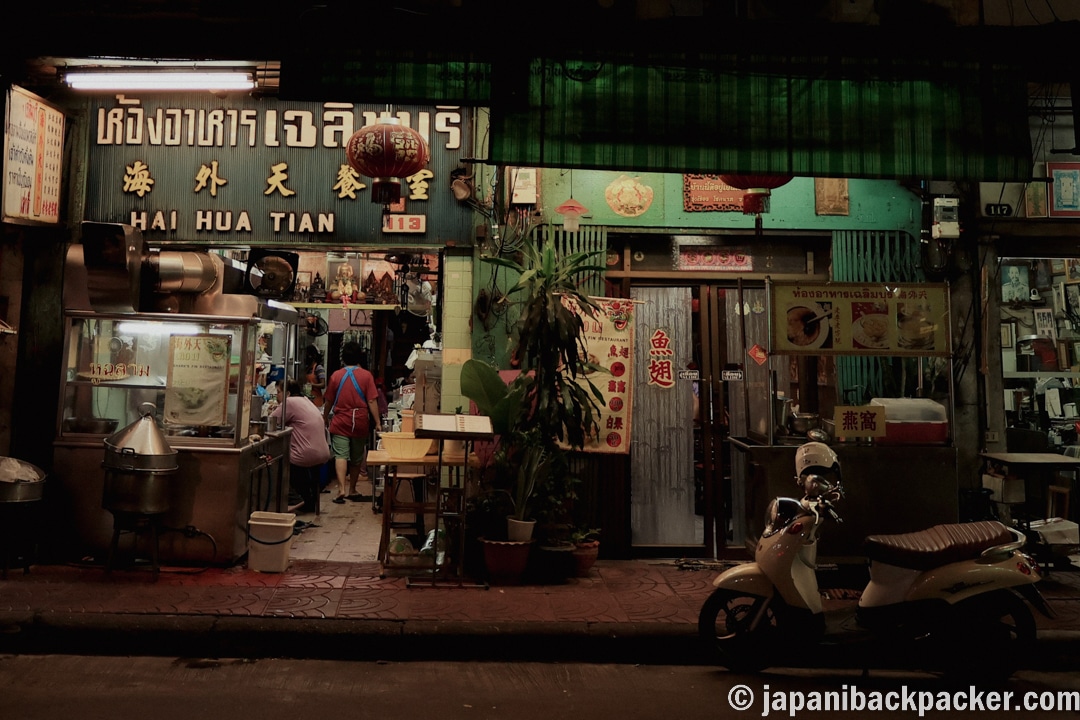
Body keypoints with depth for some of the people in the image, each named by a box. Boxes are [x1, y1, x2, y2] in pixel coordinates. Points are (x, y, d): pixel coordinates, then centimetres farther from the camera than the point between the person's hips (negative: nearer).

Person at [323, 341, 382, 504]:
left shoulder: (336, 376, 0)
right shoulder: (366, 376, -5)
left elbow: (328, 402, 8)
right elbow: (372, 401, -9)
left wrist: (325, 418, 24)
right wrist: (378, 422, -4)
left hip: (340, 422, 0)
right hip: (360, 423, 0)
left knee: (341, 456, -4)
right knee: (356, 458, 13)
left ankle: (341, 489, -20)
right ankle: (352, 490, 24)